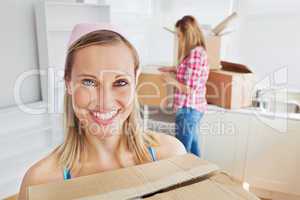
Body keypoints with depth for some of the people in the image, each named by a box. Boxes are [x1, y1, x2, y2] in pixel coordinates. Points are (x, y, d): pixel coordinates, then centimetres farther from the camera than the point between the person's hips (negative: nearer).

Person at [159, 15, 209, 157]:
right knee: (193, 147, 21)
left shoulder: (194, 54, -19)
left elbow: (190, 89, -22)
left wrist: (172, 81, -8)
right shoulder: (199, 51, 10)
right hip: (195, 107, 10)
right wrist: (174, 69, 17)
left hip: (188, 108, -10)